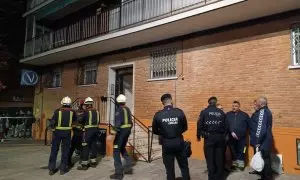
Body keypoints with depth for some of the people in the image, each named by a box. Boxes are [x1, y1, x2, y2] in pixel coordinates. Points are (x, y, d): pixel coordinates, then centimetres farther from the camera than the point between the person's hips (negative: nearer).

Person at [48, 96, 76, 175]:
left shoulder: (57, 111, -6)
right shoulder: (72, 112, -2)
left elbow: (52, 122, -7)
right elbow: (75, 119, 14)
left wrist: (53, 127, 13)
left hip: (57, 132, 0)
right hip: (67, 132, 1)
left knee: (54, 149, 11)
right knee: (65, 150, 11)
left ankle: (51, 169, 15)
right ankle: (63, 168, 15)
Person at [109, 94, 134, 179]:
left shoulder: (119, 109, -11)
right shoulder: (128, 109, 11)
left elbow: (118, 121, -25)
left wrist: (114, 131, -33)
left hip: (121, 131, -8)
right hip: (128, 130, 8)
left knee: (116, 151, -1)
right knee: (122, 148, 25)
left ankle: (118, 173, 1)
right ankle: (128, 164, 19)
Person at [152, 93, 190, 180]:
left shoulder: (158, 115, -10)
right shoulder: (179, 112, -9)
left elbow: (155, 131, 1)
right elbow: (185, 127, 2)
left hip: (166, 144, 0)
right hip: (179, 142, 0)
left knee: (169, 168, 14)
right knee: (184, 166, 18)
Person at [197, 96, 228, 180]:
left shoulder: (204, 112, -4)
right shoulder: (221, 112, 2)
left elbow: (199, 125, -8)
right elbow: (226, 126, 2)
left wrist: (199, 136, 3)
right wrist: (223, 135, 17)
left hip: (209, 137, -2)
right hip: (220, 137, 2)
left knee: (210, 158, 7)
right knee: (220, 158, 13)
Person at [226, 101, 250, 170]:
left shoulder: (244, 115, 0)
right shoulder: (228, 115, 0)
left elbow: (248, 125, 4)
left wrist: (241, 133, 0)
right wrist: (231, 132, -14)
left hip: (241, 137, -1)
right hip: (231, 137, 1)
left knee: (241, 151, 8)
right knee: (233, 151, 12)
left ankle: (241, 164, 23)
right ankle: (234, 163, 27)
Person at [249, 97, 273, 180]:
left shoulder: (262, 112, -19)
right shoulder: (266, 111, 12)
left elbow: (261, 128, -25)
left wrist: (257, 141, -21)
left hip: (262, 141, -10)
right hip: (264, 140, 10)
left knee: (264, 160, 0)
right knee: (265, 159, 17)